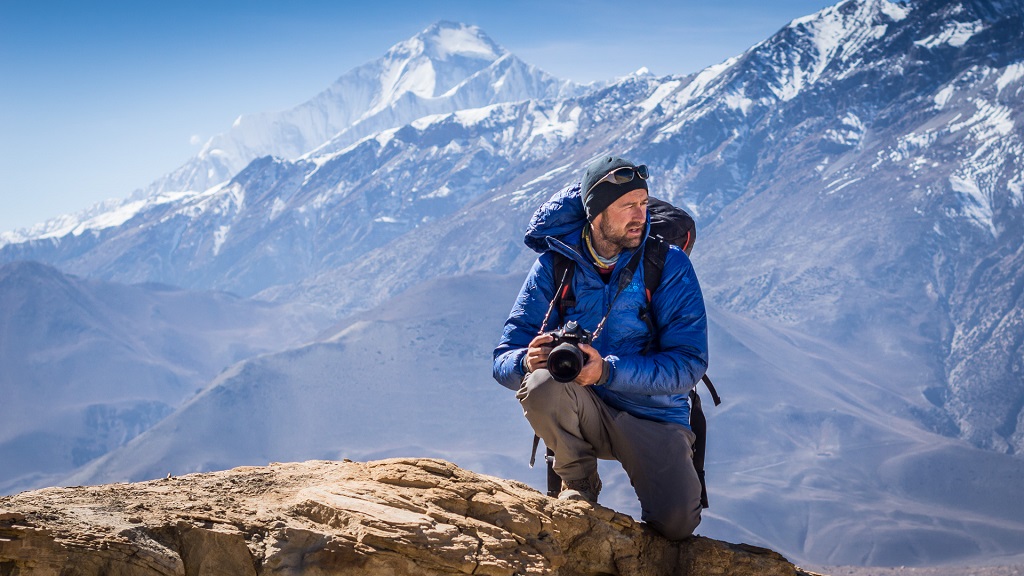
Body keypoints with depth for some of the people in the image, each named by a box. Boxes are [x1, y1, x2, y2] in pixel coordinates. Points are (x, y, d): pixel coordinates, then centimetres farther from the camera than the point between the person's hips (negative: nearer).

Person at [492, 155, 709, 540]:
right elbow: (504, 360, -5)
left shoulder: (670, 266, -9)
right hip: (583, 411, 1)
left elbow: (689, 363, -16)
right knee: (541, 383, -32)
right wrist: (529, 361, -31)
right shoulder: (555, 265, -5)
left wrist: (607, 370, -30)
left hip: (653, 415, -1)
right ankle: (578, 483, -4)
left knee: (676, 524, -24)